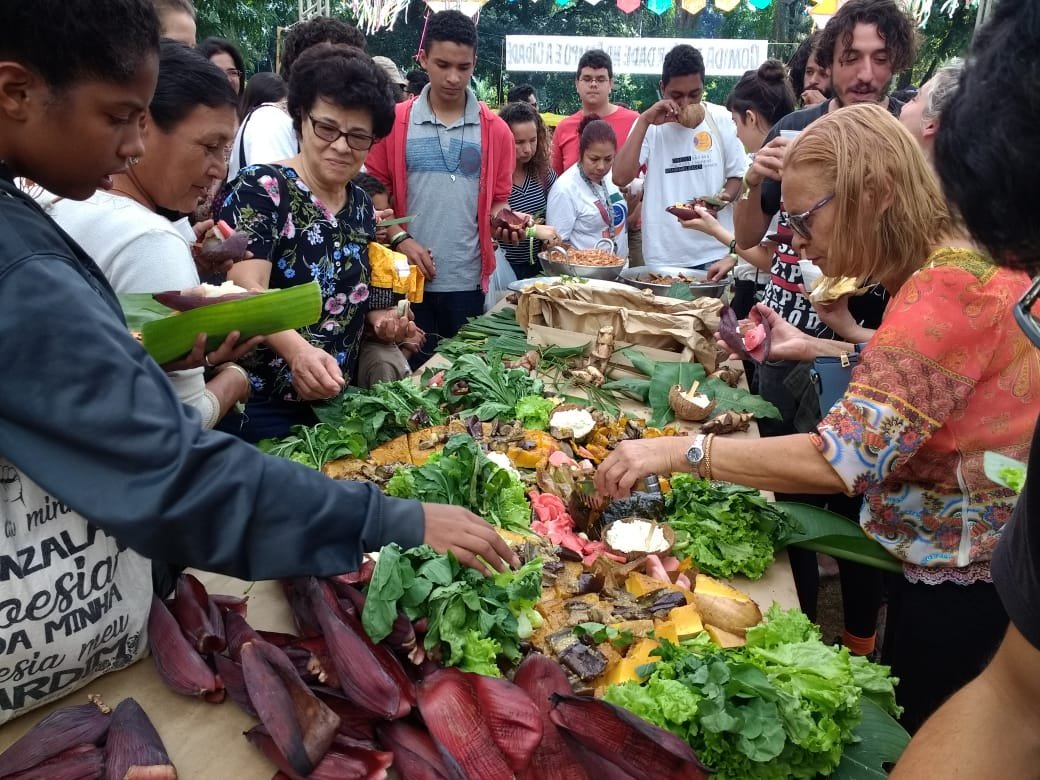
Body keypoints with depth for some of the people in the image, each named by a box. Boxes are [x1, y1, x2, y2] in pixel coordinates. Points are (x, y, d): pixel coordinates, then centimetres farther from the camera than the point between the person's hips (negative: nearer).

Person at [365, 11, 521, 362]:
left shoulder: (495, 130, 4)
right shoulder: (394, 122, 1)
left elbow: (497, 200, 9)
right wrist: (400, 240, -11)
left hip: (467, 281, 1)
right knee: (411, 372, 9)